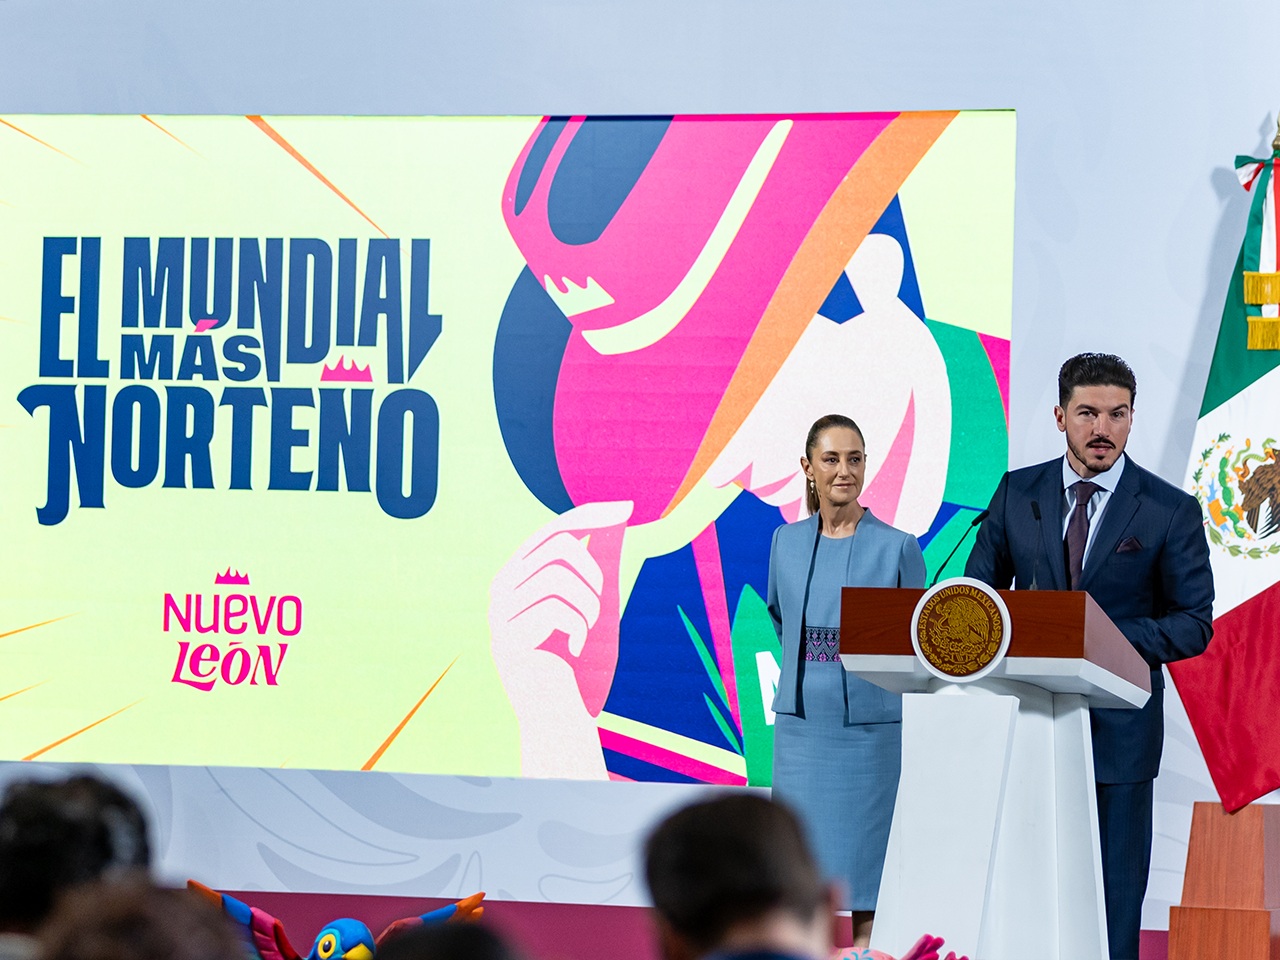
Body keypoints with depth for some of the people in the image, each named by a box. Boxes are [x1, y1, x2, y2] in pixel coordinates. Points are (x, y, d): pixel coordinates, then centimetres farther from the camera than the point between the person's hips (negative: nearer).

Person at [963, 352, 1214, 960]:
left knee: (1114, 893, 3)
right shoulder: (1017, 493, 5)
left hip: (1117, 728, -2)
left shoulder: (1170, 511, -3)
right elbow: (979, 591, 12)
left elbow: (1193, 624, -4)